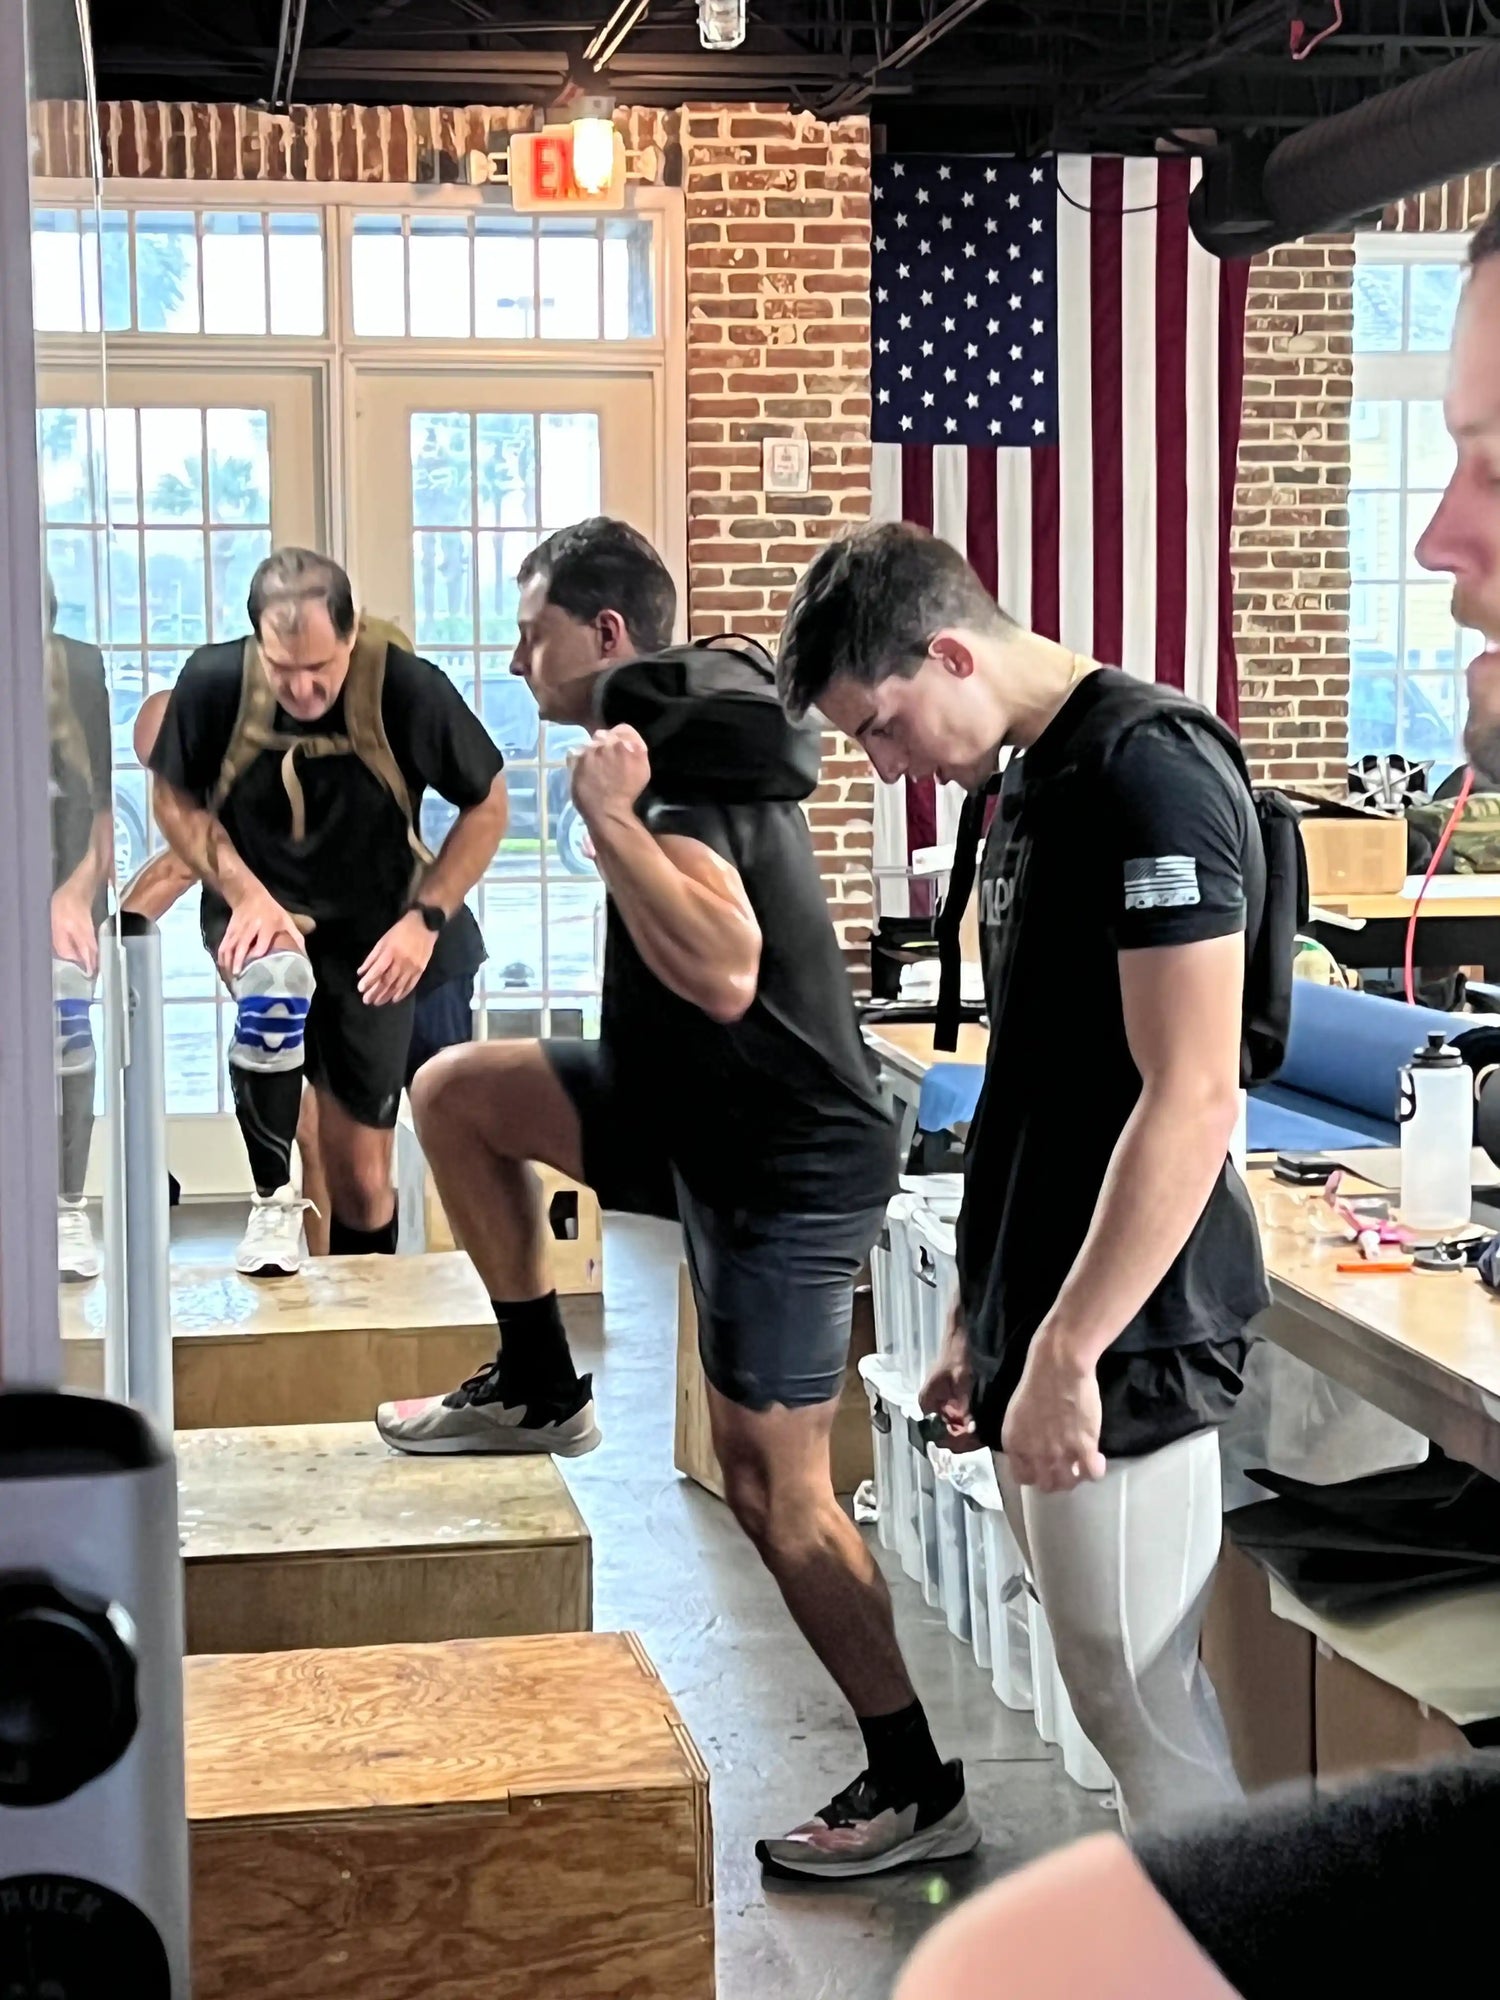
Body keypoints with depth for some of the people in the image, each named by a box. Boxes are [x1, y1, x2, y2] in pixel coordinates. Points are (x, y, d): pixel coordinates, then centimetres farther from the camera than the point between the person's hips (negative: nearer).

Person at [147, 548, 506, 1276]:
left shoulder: (410, 691, -23)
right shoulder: (213, 682, -20)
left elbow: (487, 806, -8)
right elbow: (174, 800, -4)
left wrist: (426, 917, -19)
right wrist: (245, 894, -19)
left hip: (369, 935, 0)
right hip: (258, 908, 0)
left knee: (361, 1175, 4)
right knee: (273, 978, -37)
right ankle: (272, 1199, -19)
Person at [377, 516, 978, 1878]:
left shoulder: (677, 774, -23)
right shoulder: (689, 738, 8)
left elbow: (723, 973, -40)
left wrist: (609, 810, -33)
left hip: (784, 1163, -10)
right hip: (710, 1123, 10)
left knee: (777, 1487, -5)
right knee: (456, 1091, 8)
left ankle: (920, 1792, 7)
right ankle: (540, 1393, 18)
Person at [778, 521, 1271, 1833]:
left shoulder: (1151, 772, -16)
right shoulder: (1030, 781, 13)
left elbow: (1192, 1101, -22)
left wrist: (1065, 1353, -21)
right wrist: (982, 1318, 19)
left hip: (1126, 1339, -9)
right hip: (1043, 1323, 9)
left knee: (1143, 1700, -2)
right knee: (1119, 1686, 14)